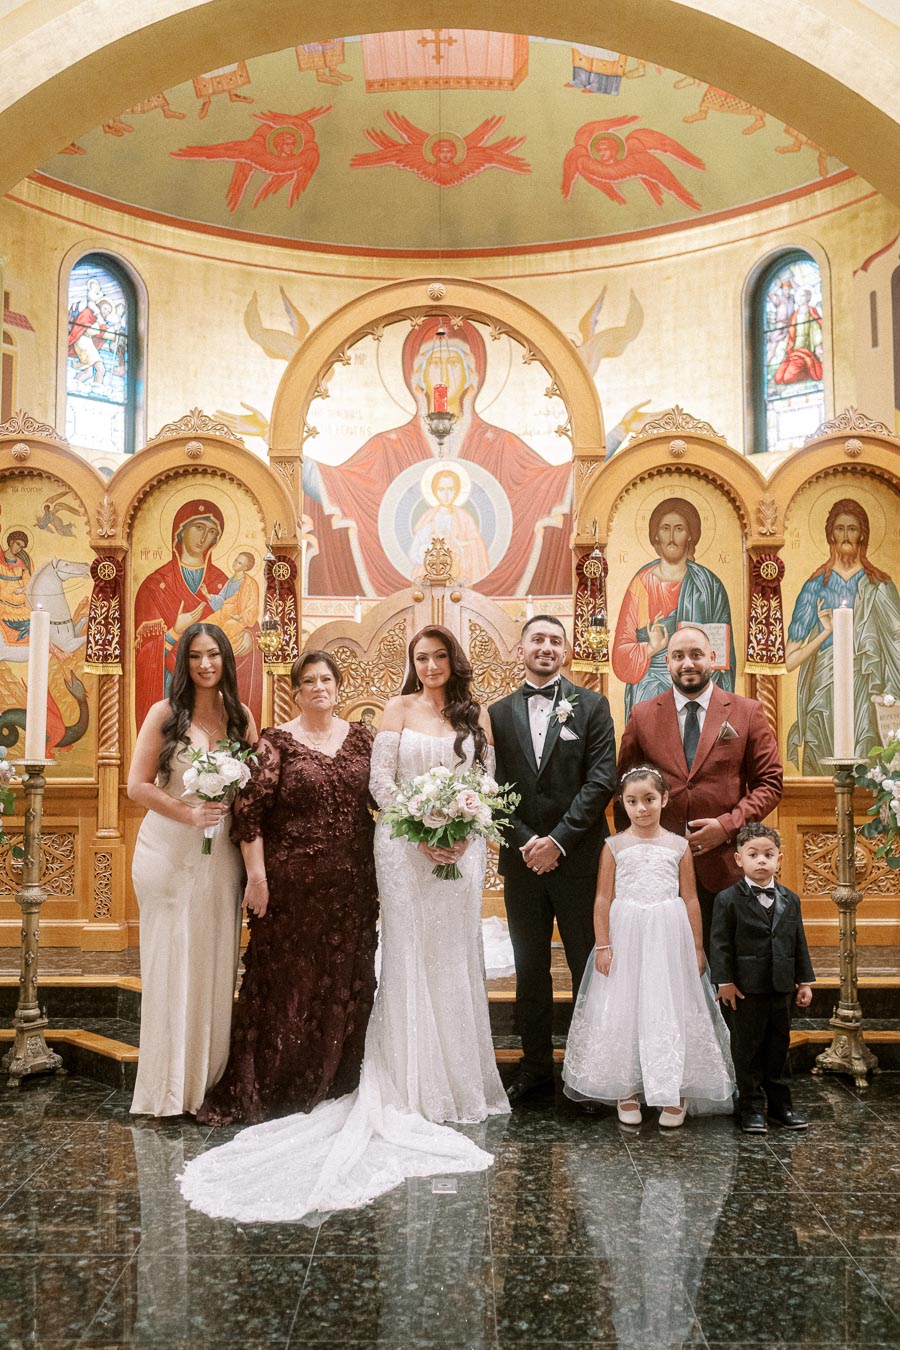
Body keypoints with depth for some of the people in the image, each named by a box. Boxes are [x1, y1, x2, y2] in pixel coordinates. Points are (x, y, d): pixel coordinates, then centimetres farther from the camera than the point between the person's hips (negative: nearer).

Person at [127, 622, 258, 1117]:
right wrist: (188, 813, -17)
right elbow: (138, 785, -6)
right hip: (168, 851, -3)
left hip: (221, 855, 3)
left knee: (215, 964, 7)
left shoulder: (240, 716, 7)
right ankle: (167, 1088, 14)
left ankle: (209, 1080, 19)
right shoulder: (165, 713, -2)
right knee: (170, 963, 2)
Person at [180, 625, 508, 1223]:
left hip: (463, 848, 2)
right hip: (407, 848, -2)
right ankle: (416, 1086, 11)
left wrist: (465, 833, -8)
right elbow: (381, 782, -2)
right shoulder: (398, 710, 3)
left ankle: (462, 1082, 19)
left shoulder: (477, 714, 9)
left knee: (456, 959, 7)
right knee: (410, 959, 1)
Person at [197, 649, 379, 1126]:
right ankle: (259, 1092, 19)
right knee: (282, 983, 4)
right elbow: (249, 810, -9)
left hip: (351, 884, 4)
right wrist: (257, 876, -14)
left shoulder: (360, 738, 8)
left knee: (346, 984, 10)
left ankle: (333, 1085, 27)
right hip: (291, 884, -4)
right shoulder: (277, 741, -4)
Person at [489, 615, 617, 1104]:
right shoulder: (500, 713, 7)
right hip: (522, 858, 3)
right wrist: (525, 842, -9)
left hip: (579, 857, -2)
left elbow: (601, 780, -7)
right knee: (530, 967, 11)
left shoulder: (591, 706, 1)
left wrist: (558, 840, -13)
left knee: (589, 966, 6)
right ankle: (536, 1063, 23)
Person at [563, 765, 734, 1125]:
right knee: (624, 1010, 5)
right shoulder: (615, 846, 1)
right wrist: (603, 945, -5)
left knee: (670, 1010, 3)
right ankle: (627, 1089, 18)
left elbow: (690, 900, 5)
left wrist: (697, 948, 5)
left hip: (669, 939, 0)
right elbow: (603, 899, 0)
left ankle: (674, 1090, 17)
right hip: (626, 937, 0)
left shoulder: (678, 846, 3)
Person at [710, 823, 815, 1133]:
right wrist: (725, 982, -13)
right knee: (747, 1049, 5)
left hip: (781, 989, 4)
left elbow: (799, 943, 11)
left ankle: (780, 1104, 27)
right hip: (745, 990, -4)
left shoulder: (790, 900, 6)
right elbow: (721, 944, -9)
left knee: (779, 1047, 14)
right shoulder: (728, 899, -8)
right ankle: (751, 1107, 16)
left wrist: (805, 981, 9)